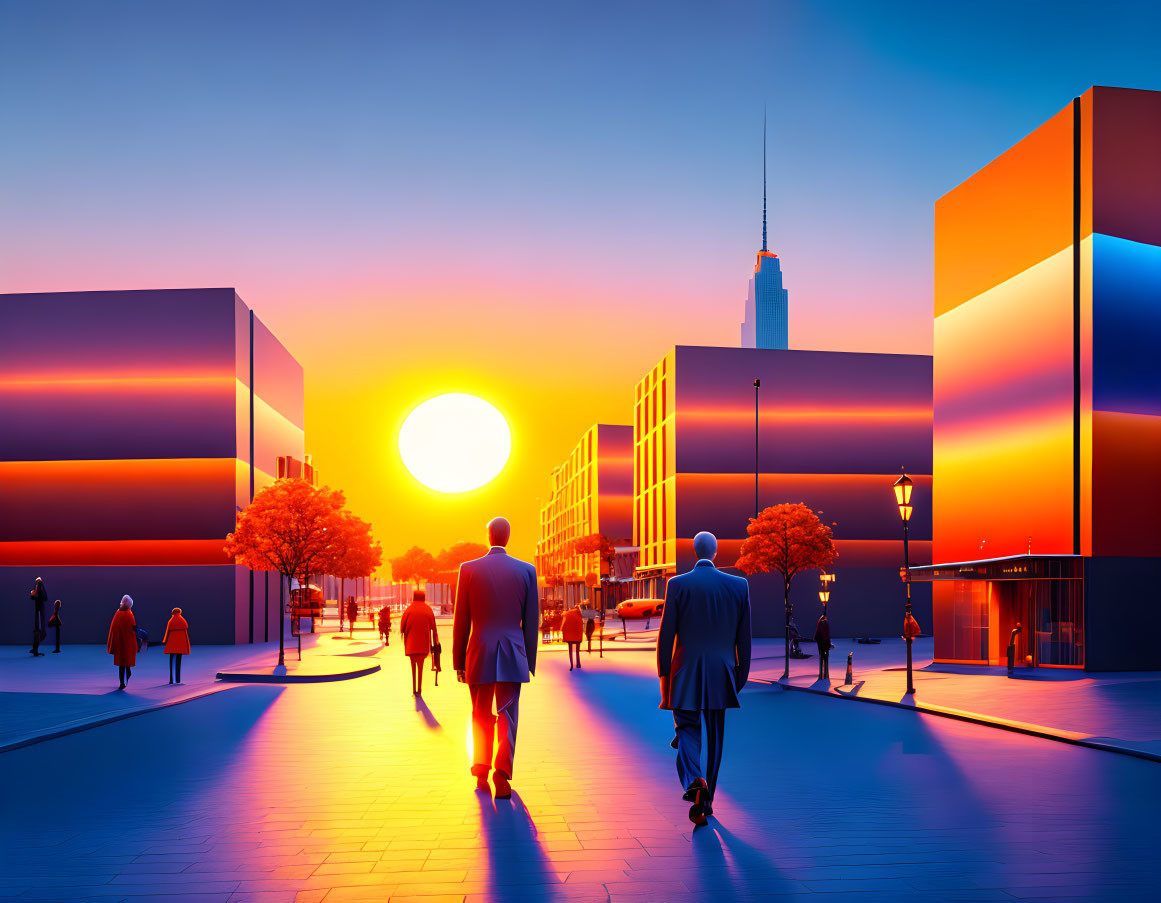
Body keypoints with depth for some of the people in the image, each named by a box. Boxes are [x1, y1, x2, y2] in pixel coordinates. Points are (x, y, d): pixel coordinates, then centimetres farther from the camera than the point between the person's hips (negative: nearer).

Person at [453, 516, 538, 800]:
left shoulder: (468, 569, -1)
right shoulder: (526, 570, 1)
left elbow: (461, 620, 1)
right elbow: (530, 621, 3)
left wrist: (458, 661, 8)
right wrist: (529, 663, 11)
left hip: (479, 655, 0)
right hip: (513, 657, 0)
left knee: (481, 717, 16)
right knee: (507, 716, 2)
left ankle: (481, 770, 12)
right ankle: (502, 769, -17)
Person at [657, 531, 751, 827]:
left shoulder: (678, 584, -6)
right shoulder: (738, 586, 0)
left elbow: (666, 634, -5)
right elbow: (743, 636, 4)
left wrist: (664, 674, 4)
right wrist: (741, 673, 14)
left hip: (686, 673, -2)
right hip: (721, 674, 2)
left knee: (687, 731, 4)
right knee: (715, 736, 13)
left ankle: (694, 781, -24)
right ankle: (706, 800, 21)